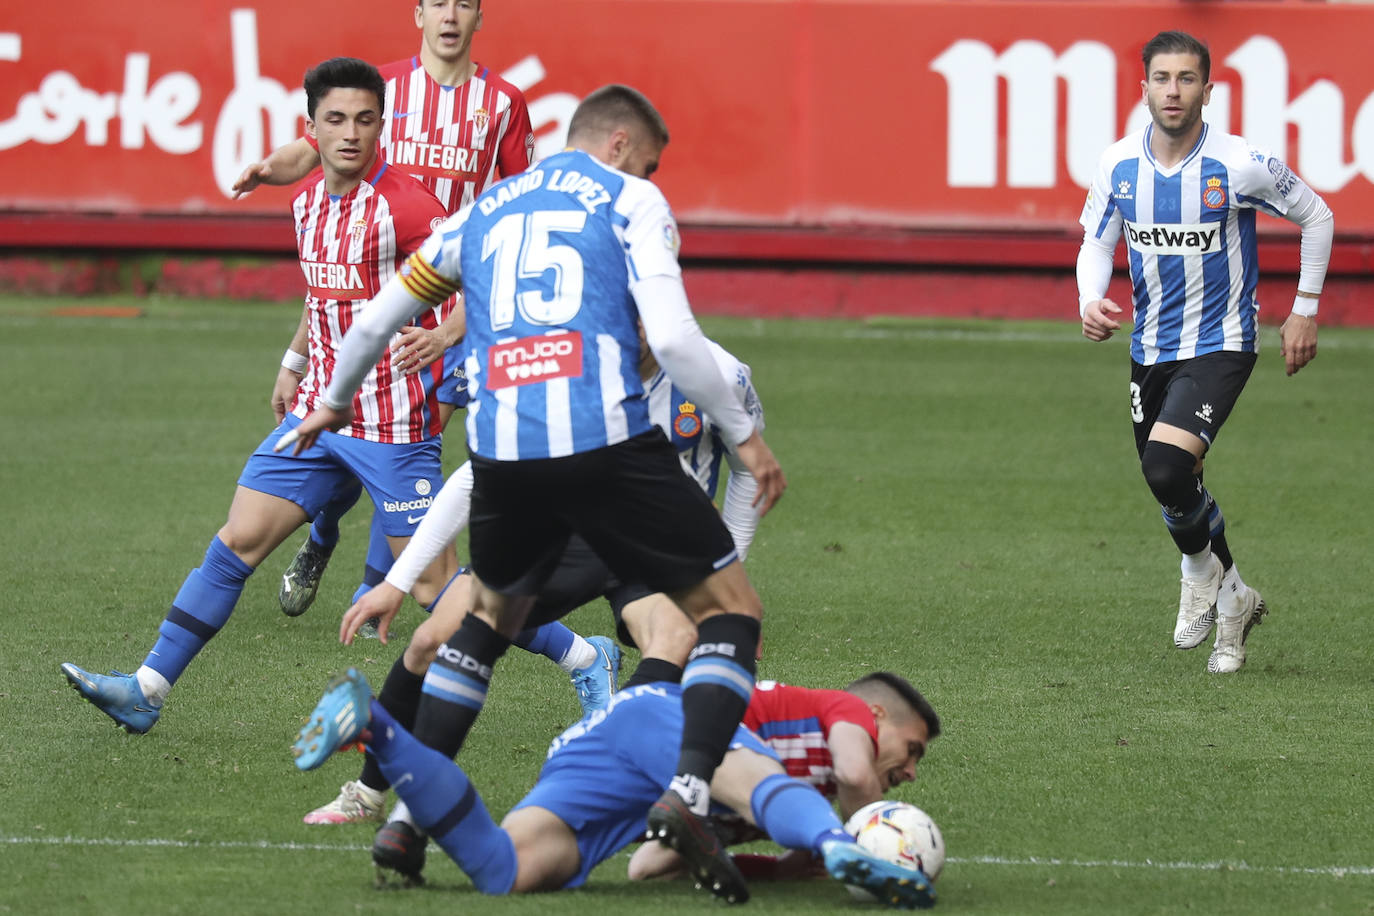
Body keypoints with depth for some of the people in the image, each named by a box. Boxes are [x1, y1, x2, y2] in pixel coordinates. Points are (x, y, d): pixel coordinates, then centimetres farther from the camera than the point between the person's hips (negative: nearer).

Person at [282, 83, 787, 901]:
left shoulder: (484, 212, 24)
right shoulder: (631, 201, 8)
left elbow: (375, 322, 31)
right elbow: (672, 335, -6)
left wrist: (334, 403, 49)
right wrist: (744, 434, 2)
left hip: (503, 448, 5)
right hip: (609, 439, -5)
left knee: (491, 613, 30)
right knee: (732, 610, 5)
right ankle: (689, 791, -18)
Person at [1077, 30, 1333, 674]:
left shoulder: (1242, 165, -16)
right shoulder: (1118, 165, -5)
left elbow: (1315, 216, 0)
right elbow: (1097, 241, 8)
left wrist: (1304, 311, 2)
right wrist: (1090, 301, -13)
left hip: (1220, 344, -5)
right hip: (1151, 348, 5)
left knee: (1166, 468, -25)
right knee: (1169, 481, 13)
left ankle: (1202, 569, 6)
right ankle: (1232, 599, 37)